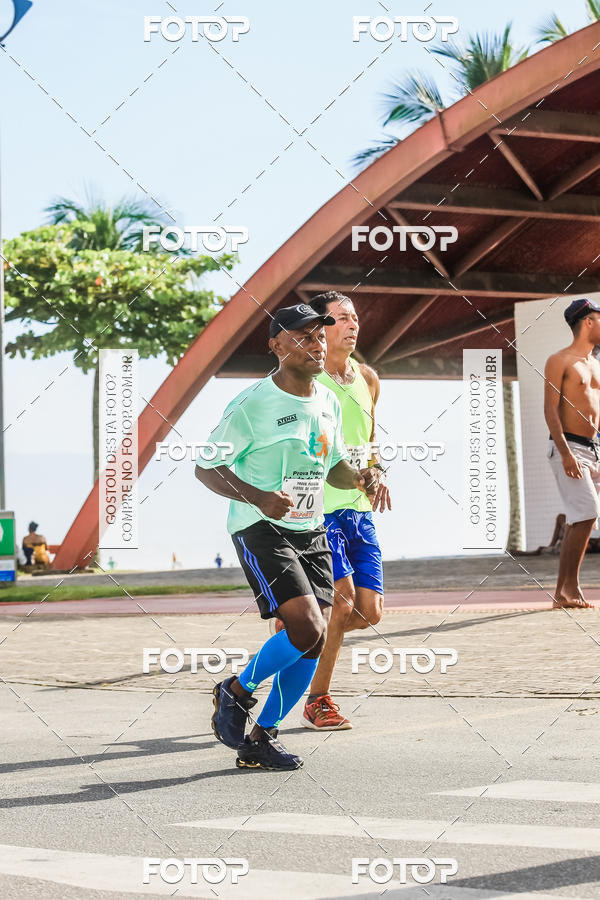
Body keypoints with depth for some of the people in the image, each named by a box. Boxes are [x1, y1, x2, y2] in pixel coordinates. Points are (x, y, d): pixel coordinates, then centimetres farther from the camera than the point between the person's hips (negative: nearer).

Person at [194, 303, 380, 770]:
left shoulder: (329, 403, 9)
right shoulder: (253, 404, -13)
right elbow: (206, 467, -9)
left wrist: (359, 478, -1)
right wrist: (259, 498, -24)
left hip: (311, 530, 7)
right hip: (261, 530, -7)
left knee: (315, 641, 1)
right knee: (306, 628, -20)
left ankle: (262, 737, 15)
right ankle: (236, 691, 5)